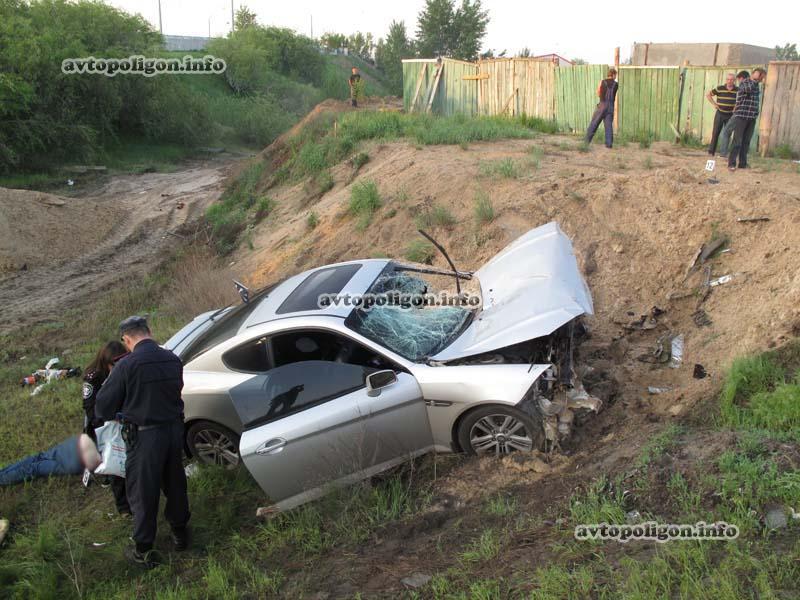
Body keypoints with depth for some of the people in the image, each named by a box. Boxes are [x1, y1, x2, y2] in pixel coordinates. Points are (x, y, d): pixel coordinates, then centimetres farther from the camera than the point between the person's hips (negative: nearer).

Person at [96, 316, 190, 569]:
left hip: (144, 436, -5)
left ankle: (143, 551, 23)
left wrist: (120, 412, 11)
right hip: (174, 430, 5)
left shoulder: (127, 365, -19)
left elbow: (102, 408, -12)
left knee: (143, 493, 10)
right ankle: (180, 533, 41)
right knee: (175, 484, 23)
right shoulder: (173, 360, -2)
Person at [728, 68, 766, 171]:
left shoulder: (756, 84, 16)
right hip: (741, 116, -7)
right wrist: (754, 79, -17)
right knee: (737, 141, -8)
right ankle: (731, 164, -6)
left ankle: (743, 163, 12)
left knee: (746, 142, 8)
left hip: (752, 118, 7)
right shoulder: (743, 83, -6)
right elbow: (749, 88, -29)